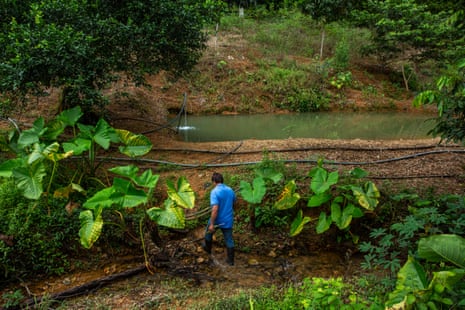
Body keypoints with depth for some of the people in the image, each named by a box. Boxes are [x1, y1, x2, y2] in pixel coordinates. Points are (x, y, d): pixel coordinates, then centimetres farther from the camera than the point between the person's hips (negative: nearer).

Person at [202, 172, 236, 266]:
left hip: (217, 220, -4)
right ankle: (231, 260, 20)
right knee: (229, 240, 13)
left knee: (209, 232, 26)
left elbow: (215, 209, -29)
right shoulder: (230, 190, -1)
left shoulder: (214, 192, -21)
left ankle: (208, 248, 47)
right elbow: (233, 203, 16)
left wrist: (212, 224, -25)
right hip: (228, 220, 4)